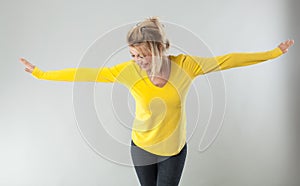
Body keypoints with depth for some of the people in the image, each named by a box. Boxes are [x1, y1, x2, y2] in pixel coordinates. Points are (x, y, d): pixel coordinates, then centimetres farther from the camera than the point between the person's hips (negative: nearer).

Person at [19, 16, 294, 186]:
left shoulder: (185, 66, -23)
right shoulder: (129, 71, -23)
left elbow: (227, 60, -15)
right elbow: (85, 73, -17)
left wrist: (274, 53, -9)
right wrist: (41, 74, -13)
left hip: (175, 148, -1)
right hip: (142, 148, 1)